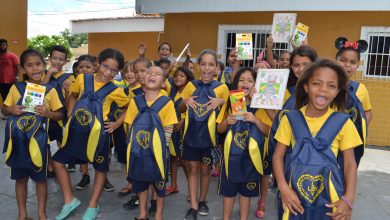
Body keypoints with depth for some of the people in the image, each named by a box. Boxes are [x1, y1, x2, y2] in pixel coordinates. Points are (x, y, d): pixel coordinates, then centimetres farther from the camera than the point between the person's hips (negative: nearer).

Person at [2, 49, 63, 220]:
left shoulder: (50, 90, -2)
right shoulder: (16, 88, 1)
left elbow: (59, 115, 1)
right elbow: (4, 109, 9)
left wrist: (47, 113, -19)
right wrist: (11, 110, -12)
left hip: (38, 141, -1)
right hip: (18, 140, 2)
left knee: (40, 178, 10)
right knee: (20, 178, 14)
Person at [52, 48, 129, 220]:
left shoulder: (115, 90, -9)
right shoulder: (82, 79, -1)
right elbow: (73, 96, 17)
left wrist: (117, 124, -4)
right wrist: (70, 115, 7)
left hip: (97, 134, -3)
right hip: (76, 132, 3)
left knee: (101, 168, 9)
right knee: (57, 161, 8)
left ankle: (93, 206, 29)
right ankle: (69, 200, 22)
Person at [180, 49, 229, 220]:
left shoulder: (222, 87, -6)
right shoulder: (191, 86, 1)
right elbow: (181, 109, 9)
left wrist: (221, 102, -19)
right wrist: (186, 101, -12)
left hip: (208, 134, -1)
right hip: (191, 133, 2)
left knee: (205, 169, 13)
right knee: (193, 169, 7)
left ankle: (202, 201, 33)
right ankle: (193, 206, 17)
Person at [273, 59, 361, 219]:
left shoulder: (342, 122, -5)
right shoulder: (290, 119, -5)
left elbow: (350, 163, -1)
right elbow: (278, 155, -3)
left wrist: (348, 199, -11)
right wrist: (283, 187, -15)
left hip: (329, 196, 0)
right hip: (295, 194, 0)